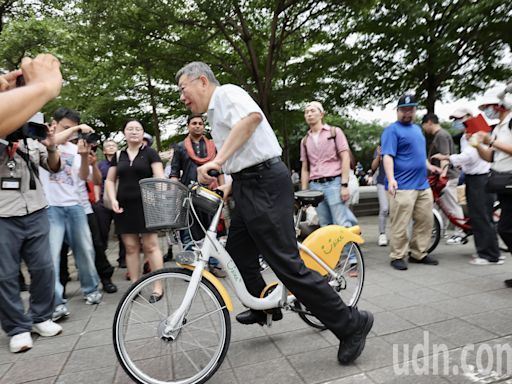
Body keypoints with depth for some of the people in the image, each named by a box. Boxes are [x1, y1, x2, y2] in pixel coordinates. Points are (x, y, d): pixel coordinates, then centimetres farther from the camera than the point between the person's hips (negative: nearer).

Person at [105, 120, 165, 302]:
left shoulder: (150, 153, 4)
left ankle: (158, 287, 3)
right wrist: (113, 200, 1)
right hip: (124, 206, 4)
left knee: (150, 245, -4)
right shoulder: (118, 156, 15)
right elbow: (109, 180, 17)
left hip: (145, 205, -4)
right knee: (130, 247, 6)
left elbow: (159, 177, -4)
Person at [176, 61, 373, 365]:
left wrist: (217, 160, -30)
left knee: (287, 264, -10)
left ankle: (350, 323, 3)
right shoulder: (216, 111, 25)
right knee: (238, 254, 16)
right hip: (249, 186, 10)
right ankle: (265, 308, 35)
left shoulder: (226, 92, -4)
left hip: (264, 183, -10)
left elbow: (252, 116, -27)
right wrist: (228, 186, 16)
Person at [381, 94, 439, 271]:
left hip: (423, 185, 9)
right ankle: (397, 256, 8)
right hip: (402, 186, -8)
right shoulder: (392, 130, -7)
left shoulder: (417, 129, 20)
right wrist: (391, 179, -29)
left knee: (425, 221, 11)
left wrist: (430, 167, 29)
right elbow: (388, 156, -18)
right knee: (400, 225, -5)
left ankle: (419, 254, 23)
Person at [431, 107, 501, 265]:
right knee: (475, 217, 13)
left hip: (481, 179, -10)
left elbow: (470, 156, -23)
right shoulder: (464, 137, 18)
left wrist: (446, 157, -20)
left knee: (482, 218, -6)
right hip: (471, 178, 10)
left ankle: (490, 256, 2)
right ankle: (482, 250, 24)